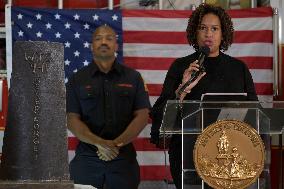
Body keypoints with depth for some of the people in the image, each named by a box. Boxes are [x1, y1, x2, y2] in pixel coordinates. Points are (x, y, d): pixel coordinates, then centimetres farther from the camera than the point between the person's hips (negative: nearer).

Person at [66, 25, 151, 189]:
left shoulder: (133, 77, 8)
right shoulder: (78, 80, 7)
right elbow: (72, 120, 0)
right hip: (86, 157, 0)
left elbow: (142, 116, 1)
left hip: (123, 156, 0)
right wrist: (99, 143, -15)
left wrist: (117, 143, -12)